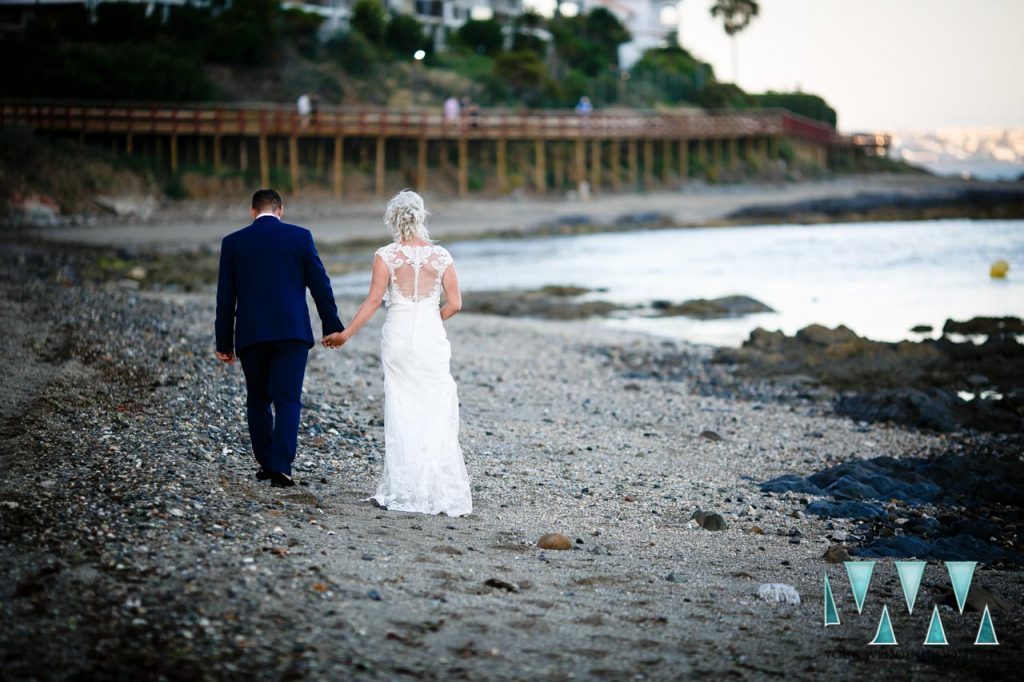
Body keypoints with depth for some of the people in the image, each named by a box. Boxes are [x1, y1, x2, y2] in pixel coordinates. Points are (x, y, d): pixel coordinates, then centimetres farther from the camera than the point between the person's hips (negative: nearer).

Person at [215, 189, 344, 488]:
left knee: (258, 399, 16)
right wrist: (332, 327, 6)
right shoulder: (300, 236, 1)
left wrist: (224, 343, 10)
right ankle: (281, 467, -12)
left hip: (250, 335, 1)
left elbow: (225, 297, 5)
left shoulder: (233, 242, 5)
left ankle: (266, 463, 20)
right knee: (287, 399, -2)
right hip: (292, 332, -1)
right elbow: (320, 284, 0)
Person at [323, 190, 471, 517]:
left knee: (401, 413, 7)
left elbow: (374, 300, -8)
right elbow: (454, 303, -1)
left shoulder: (386, 256, -4)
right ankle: (440, 491, 0)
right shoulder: (441, 255, 0)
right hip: (432, 338, 0)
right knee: (436, 414, 3)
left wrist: (345, 334, 0)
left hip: (398, 335, 0)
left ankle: (403, 490, 8)